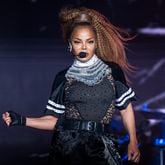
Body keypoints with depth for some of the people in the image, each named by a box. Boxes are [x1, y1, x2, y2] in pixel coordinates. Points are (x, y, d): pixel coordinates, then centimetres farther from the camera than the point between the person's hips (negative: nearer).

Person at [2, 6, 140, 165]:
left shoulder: (112, 71, 4)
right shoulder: (63, 78, 4)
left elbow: (126, 108, 9)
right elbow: (55, 120, 4)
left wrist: (133, 142, 3)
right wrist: (22, 120, -8)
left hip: (100, 147, 0)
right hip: (67, 145, 0)